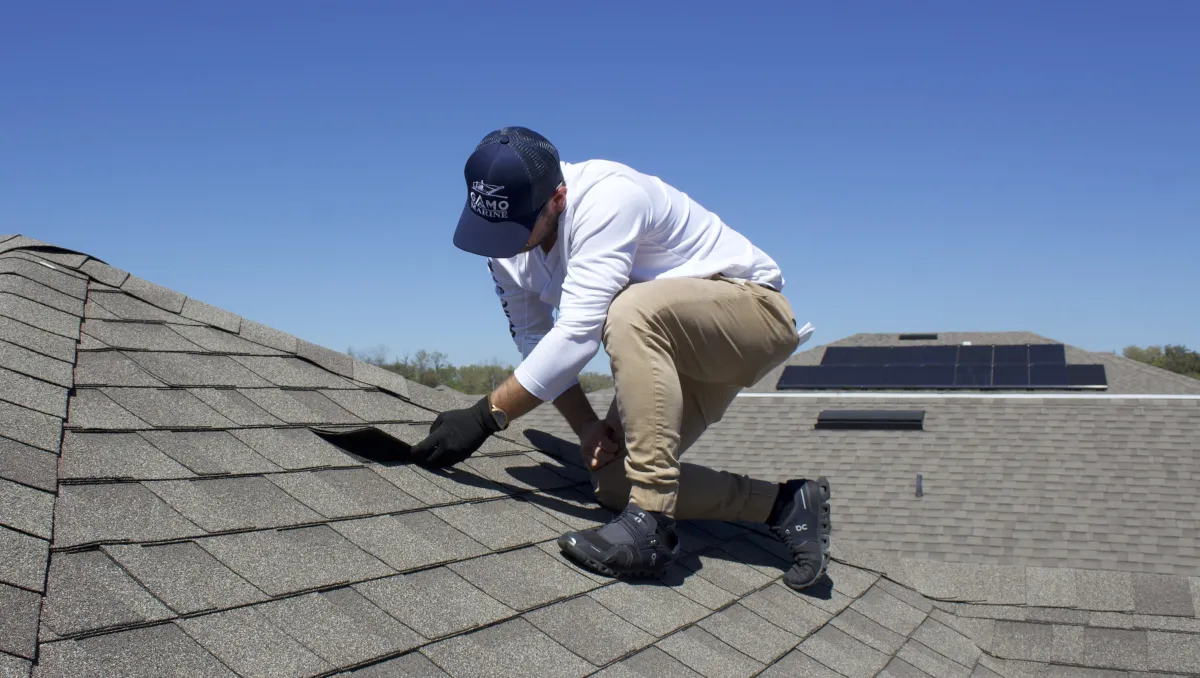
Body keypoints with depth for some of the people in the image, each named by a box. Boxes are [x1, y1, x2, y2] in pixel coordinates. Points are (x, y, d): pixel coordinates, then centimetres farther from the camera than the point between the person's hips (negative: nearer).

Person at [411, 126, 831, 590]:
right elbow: (534, 340, -3)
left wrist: (484, 417, -34)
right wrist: (585, 426, -16)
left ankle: (651, 524, -33)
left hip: (754, 310, -8)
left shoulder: (606, 198, -30)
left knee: (630, 312, -38)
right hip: (667, 347, 8)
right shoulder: (505, 239, -6)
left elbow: (577, 334, -36)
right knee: (613, 477, -8)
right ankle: (787, 504, 4)